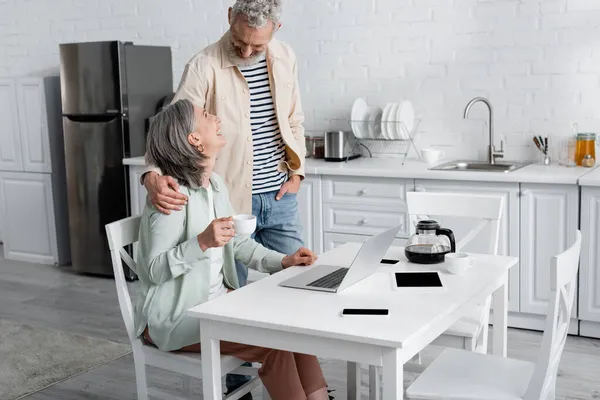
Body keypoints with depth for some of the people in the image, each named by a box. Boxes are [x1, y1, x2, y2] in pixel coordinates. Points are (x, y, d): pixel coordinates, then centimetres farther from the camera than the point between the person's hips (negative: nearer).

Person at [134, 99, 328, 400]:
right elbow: (156, 269, -21)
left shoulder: (215, 184, 5)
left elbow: (235, 241, 14)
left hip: (219, 298, 8)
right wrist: (202, 243, -35)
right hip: (175, 316, -8)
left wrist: (281, 261, 1)